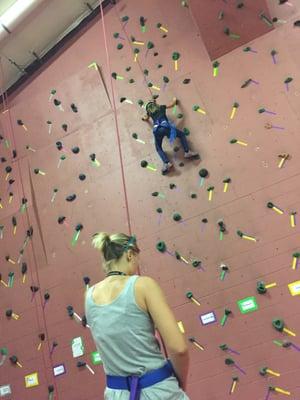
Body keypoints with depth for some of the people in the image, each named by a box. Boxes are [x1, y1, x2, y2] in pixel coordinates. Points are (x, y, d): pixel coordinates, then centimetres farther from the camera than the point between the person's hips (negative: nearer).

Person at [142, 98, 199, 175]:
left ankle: (167, 163, -5)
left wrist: (144, 117, 73)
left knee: (158, 148, 19)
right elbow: (172, 105, 40)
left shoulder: (149, 112, 28)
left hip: (157, 130, 1)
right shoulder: (161, 107, 26)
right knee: (181, 134, 21)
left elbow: (146, 119, 49)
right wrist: (174, 100, 62)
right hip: (165, 127, -1)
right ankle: (187, 152, 5)